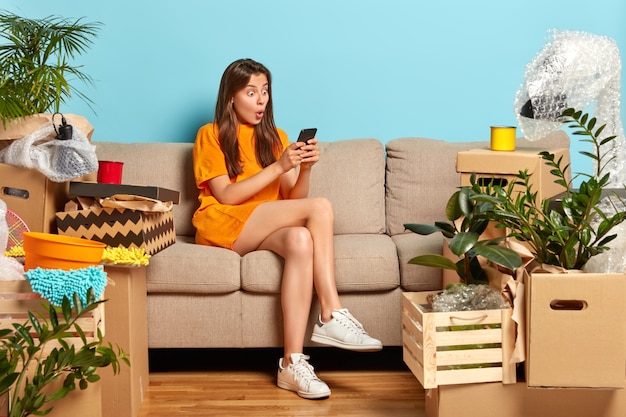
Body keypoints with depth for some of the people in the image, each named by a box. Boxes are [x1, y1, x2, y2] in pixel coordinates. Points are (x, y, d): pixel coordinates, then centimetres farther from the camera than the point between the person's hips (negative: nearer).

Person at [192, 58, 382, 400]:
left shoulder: (276, 137, 17)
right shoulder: (210, 135, 4)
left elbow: (292, 200, 8)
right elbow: (226, 196, -9)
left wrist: (305, 169, -12)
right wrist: (277, 167, -16)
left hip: (265, 229, 4)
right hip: (222, 227, -4)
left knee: (301, 239, -35)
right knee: (320, 208, -25)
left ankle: (292, 363, -42)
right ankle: (333, 314, -30)